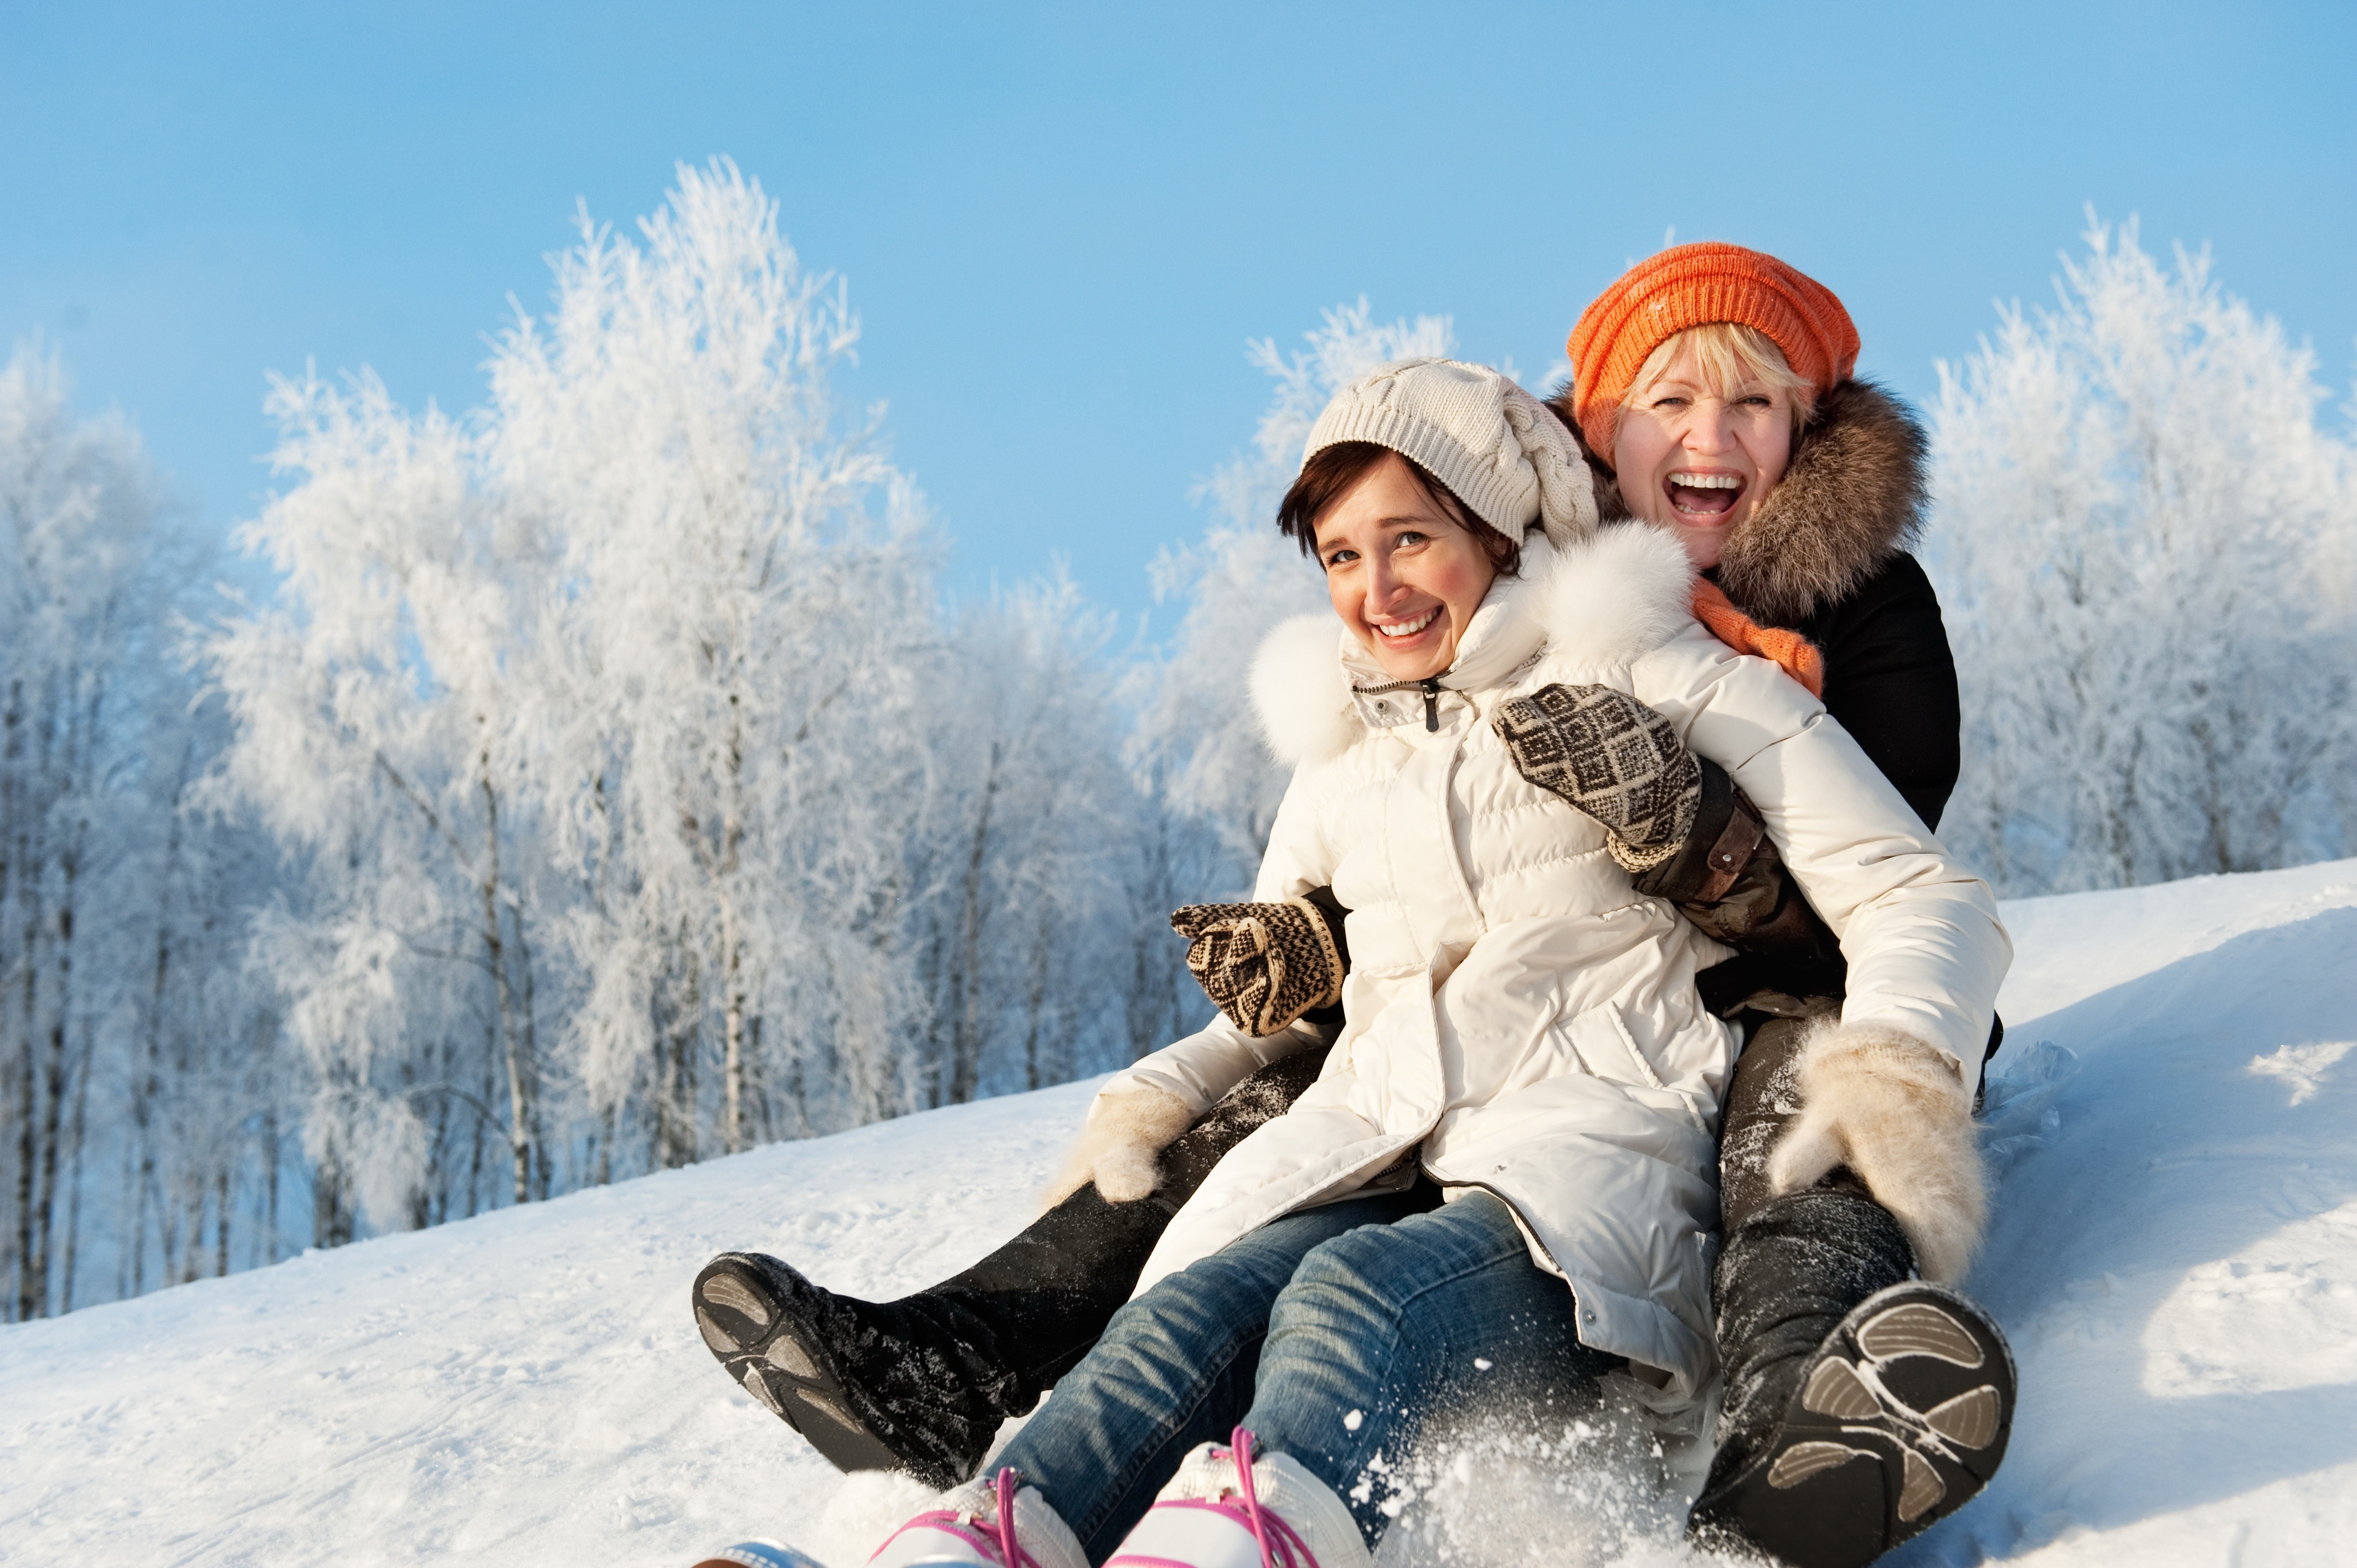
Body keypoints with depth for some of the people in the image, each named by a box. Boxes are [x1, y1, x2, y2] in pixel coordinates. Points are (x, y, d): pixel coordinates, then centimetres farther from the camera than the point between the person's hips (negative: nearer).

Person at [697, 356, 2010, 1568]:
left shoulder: (1658, 678, 9)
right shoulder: (1344, 757, 26)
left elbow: (1925, 899, 3)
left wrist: (1890, 1063, -19)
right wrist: (1148, 1102, 14)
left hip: (1596, 1166, -4)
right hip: (1368, 1168, 4)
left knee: (1355, 1300, -39)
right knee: (1194, 1308, -32)